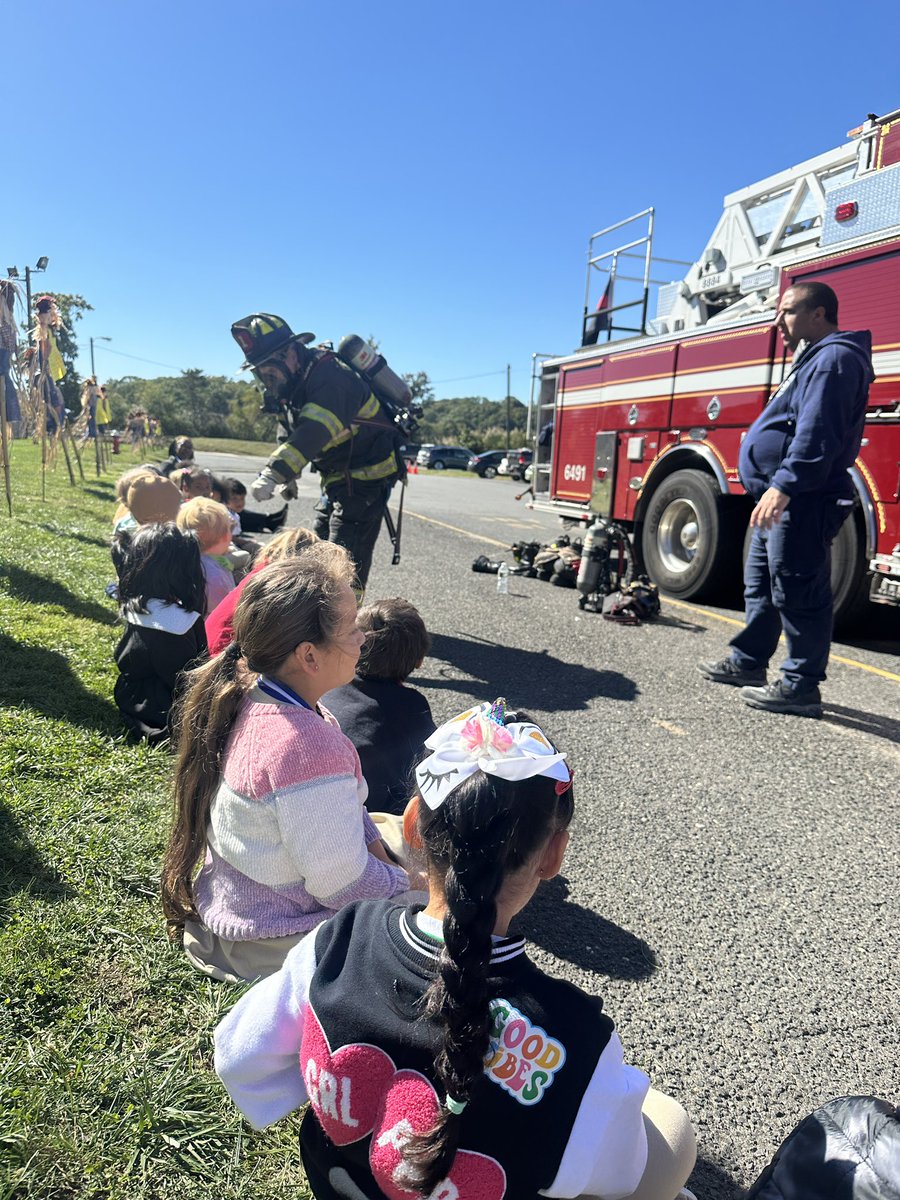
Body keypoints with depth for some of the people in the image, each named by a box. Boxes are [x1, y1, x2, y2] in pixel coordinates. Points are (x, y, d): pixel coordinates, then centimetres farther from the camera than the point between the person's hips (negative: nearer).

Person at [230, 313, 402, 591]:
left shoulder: (329, 377, -26)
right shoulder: (294, 381, 5)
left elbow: (313, 432, -41)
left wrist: (273, 473, -50)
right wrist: (287, 477, 20)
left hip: (366, 477, -10)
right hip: (338, 479, 10)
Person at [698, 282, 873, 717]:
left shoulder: (835, 358, -11)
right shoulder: (814, 359, 23)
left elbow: (817, 433, -24)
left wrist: (784, 486, -31)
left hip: (802, 502, -11)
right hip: (781, 501, 11)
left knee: (797, 592, -8)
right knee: (760, 583, 17)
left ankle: (801, 687, -1)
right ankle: (747, 662, 27)